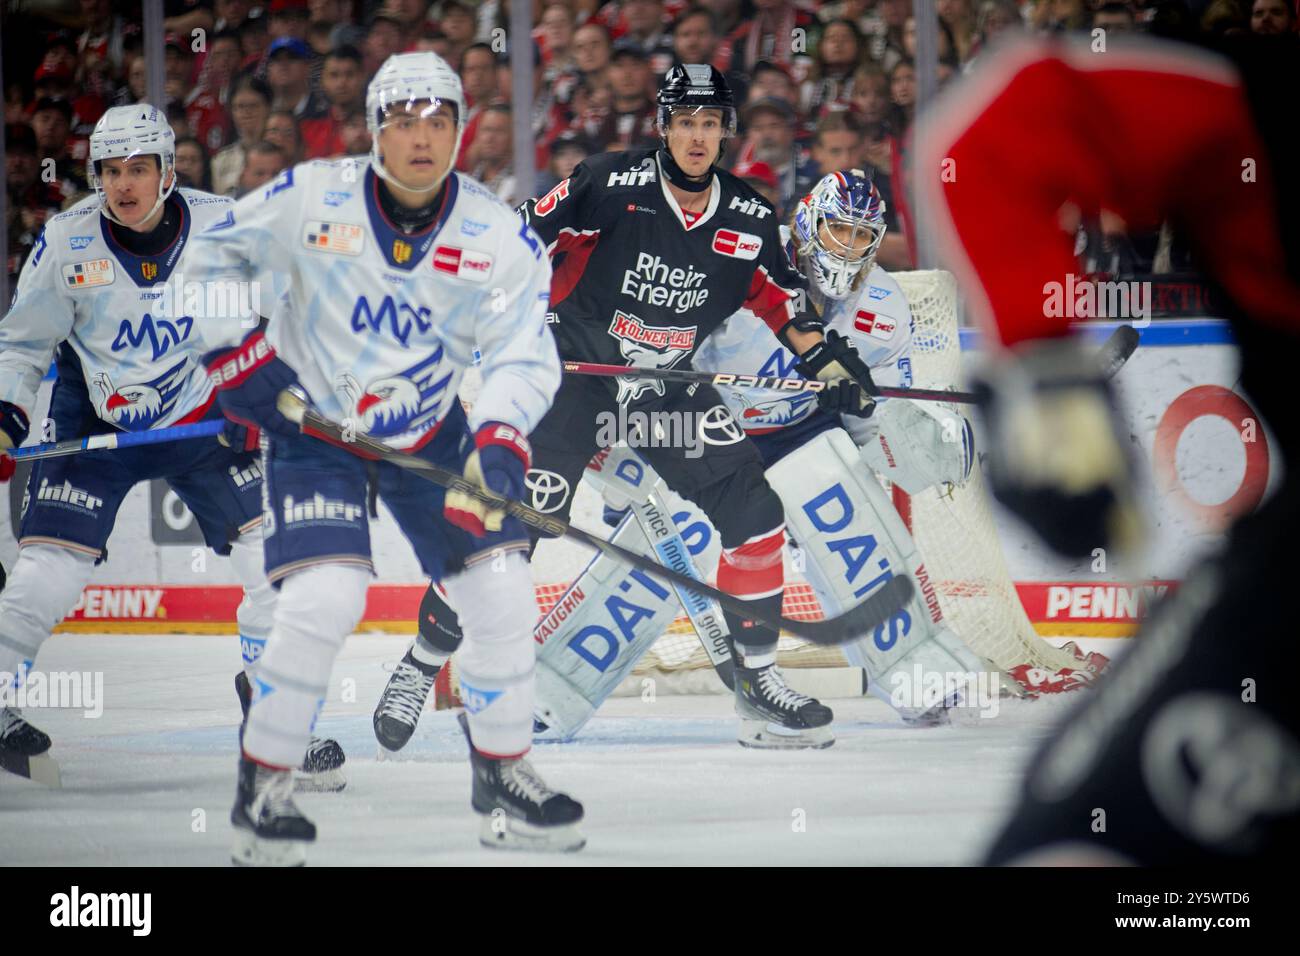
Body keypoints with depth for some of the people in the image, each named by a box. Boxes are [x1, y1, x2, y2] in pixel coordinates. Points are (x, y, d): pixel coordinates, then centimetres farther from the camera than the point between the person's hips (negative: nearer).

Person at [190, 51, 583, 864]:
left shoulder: (501, 239, -11)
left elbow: (526, 357, -12)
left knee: (501, 588, -4)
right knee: (325, 598, -21)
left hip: (429, 430, 3)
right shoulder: (308, 199, -15)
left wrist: (498, 442, -29)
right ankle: (262, 789, -6)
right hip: (312, 424, -3)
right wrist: (236, 354, -10)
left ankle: (503, 775, 16)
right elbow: (213, 258, 0)